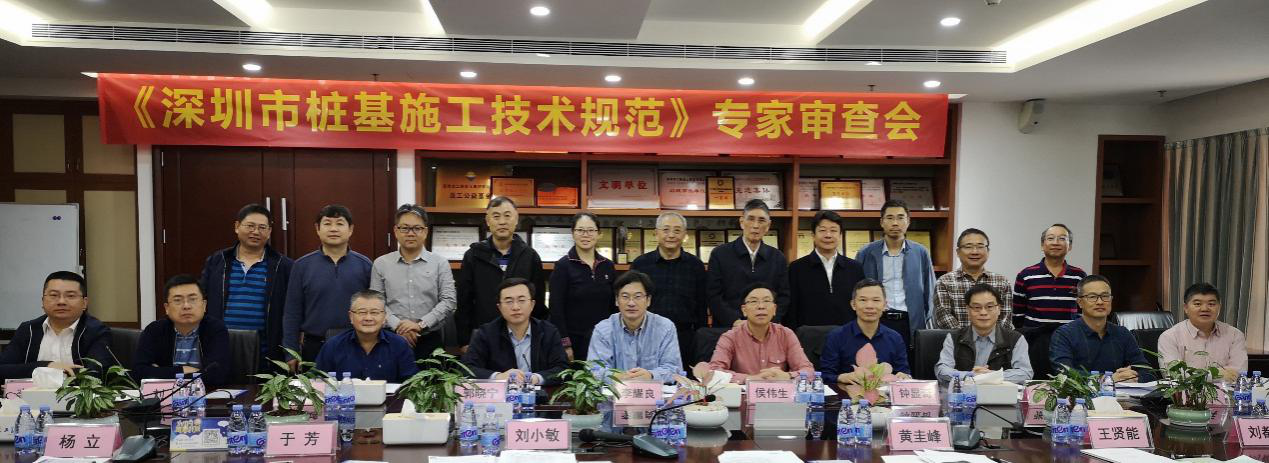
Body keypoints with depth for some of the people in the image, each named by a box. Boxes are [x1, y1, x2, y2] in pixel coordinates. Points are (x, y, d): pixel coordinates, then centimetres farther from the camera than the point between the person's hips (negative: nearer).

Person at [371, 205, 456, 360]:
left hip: (430, 340, 0)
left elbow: (449, 300, -2)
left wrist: (421, 324, -11)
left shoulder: (440, 263, 3)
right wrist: (397, 326, -12)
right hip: (393, 339, 0)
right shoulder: (381, 264, 5)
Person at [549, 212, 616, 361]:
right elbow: (556, 308, -7)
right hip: (575, 341, -4)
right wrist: (565, 345, -12)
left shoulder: (608, 266, 8)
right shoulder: (563, 266, -4)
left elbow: (614, 306, 13)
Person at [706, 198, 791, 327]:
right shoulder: (720, 254, 3)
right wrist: (735, 321, -13)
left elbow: (784, 297, 9)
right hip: (728, 329, -2)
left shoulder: (778, 258, 11)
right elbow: (713, 297, -2)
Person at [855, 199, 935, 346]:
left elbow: (929, 293, 10)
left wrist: (929, 327, 4)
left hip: (911, 324, 1)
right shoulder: (866, 253, 4)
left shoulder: (921, 253, 7)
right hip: (876, 323, -1)